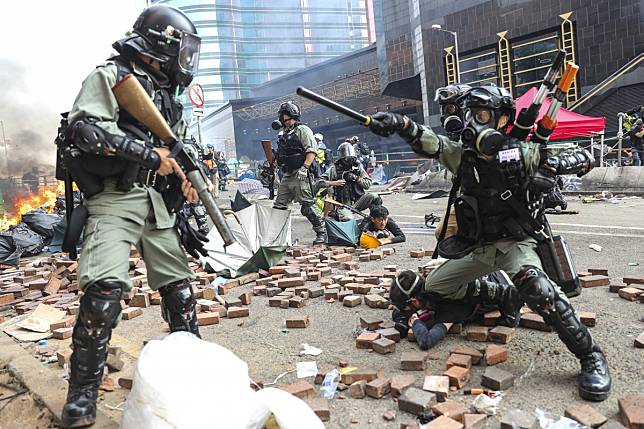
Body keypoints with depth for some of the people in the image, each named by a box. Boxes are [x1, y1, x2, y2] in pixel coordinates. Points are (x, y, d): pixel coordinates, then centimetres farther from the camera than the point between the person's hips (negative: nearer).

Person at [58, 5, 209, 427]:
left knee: (180, 286, 8)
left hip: (157, 203, 8)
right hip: (115, 198, -7)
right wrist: (150, 154, -16)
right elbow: (86, 127, -16)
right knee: (105, 290, -19)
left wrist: (184, 179, 8)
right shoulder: (112, 75, -1)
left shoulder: (167, 94, 21)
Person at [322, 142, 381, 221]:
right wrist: (334, 183, -15)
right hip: (343, 205, -2)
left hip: (357, 202, 3)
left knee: (373, 196, -23)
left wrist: (356, 178, -11)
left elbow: (368, 184, 5)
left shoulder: (358, 167, 8)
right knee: (347, 219, -30)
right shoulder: (334, 169, 0)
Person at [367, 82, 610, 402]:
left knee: (535, 287, -35)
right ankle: (494, 294, 34)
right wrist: (399, 123, -40)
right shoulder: (462, 155, -4)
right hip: (478, 247, 5)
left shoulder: (522, 154, -13)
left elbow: (585, 158, -5)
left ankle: (591, 356, -18)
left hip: (515, 243, -5)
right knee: (434, 286, 11)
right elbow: (427, 142, -21)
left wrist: (553, 165, -27)